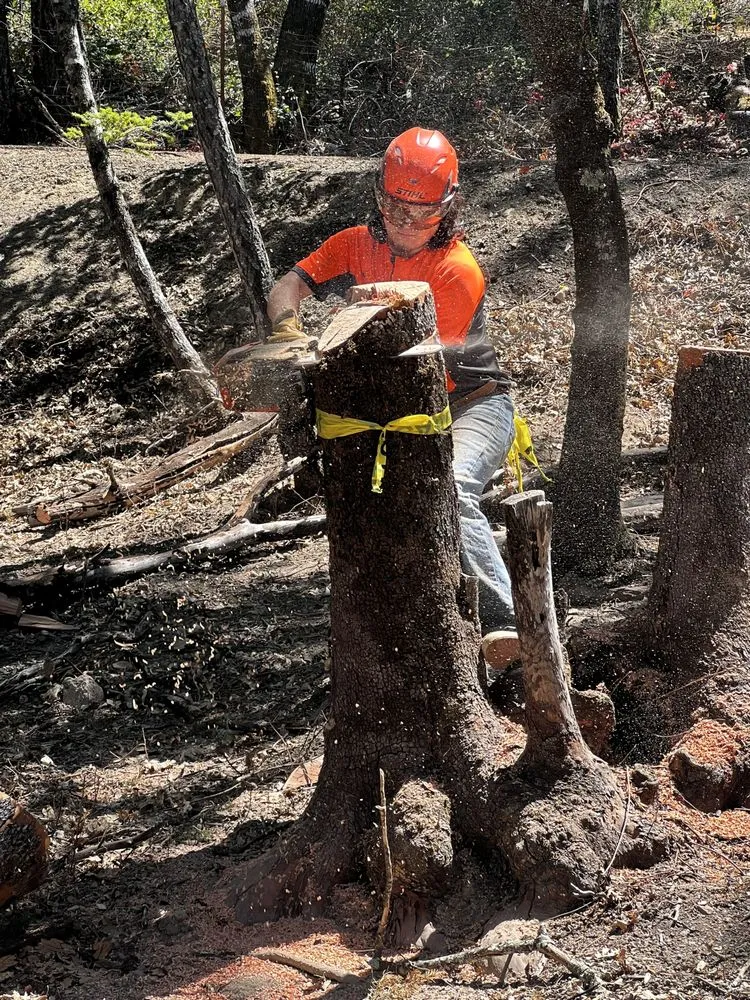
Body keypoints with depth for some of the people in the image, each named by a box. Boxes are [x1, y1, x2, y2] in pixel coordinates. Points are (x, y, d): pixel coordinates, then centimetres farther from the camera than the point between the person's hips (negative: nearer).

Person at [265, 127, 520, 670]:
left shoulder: (458, 270, -16)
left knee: (451, 487, -34)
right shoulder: (358, 245, 2)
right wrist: (289, 331, -26)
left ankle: (503, 625, -39)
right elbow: (287, 288, -3)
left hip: (473, 404, -7)